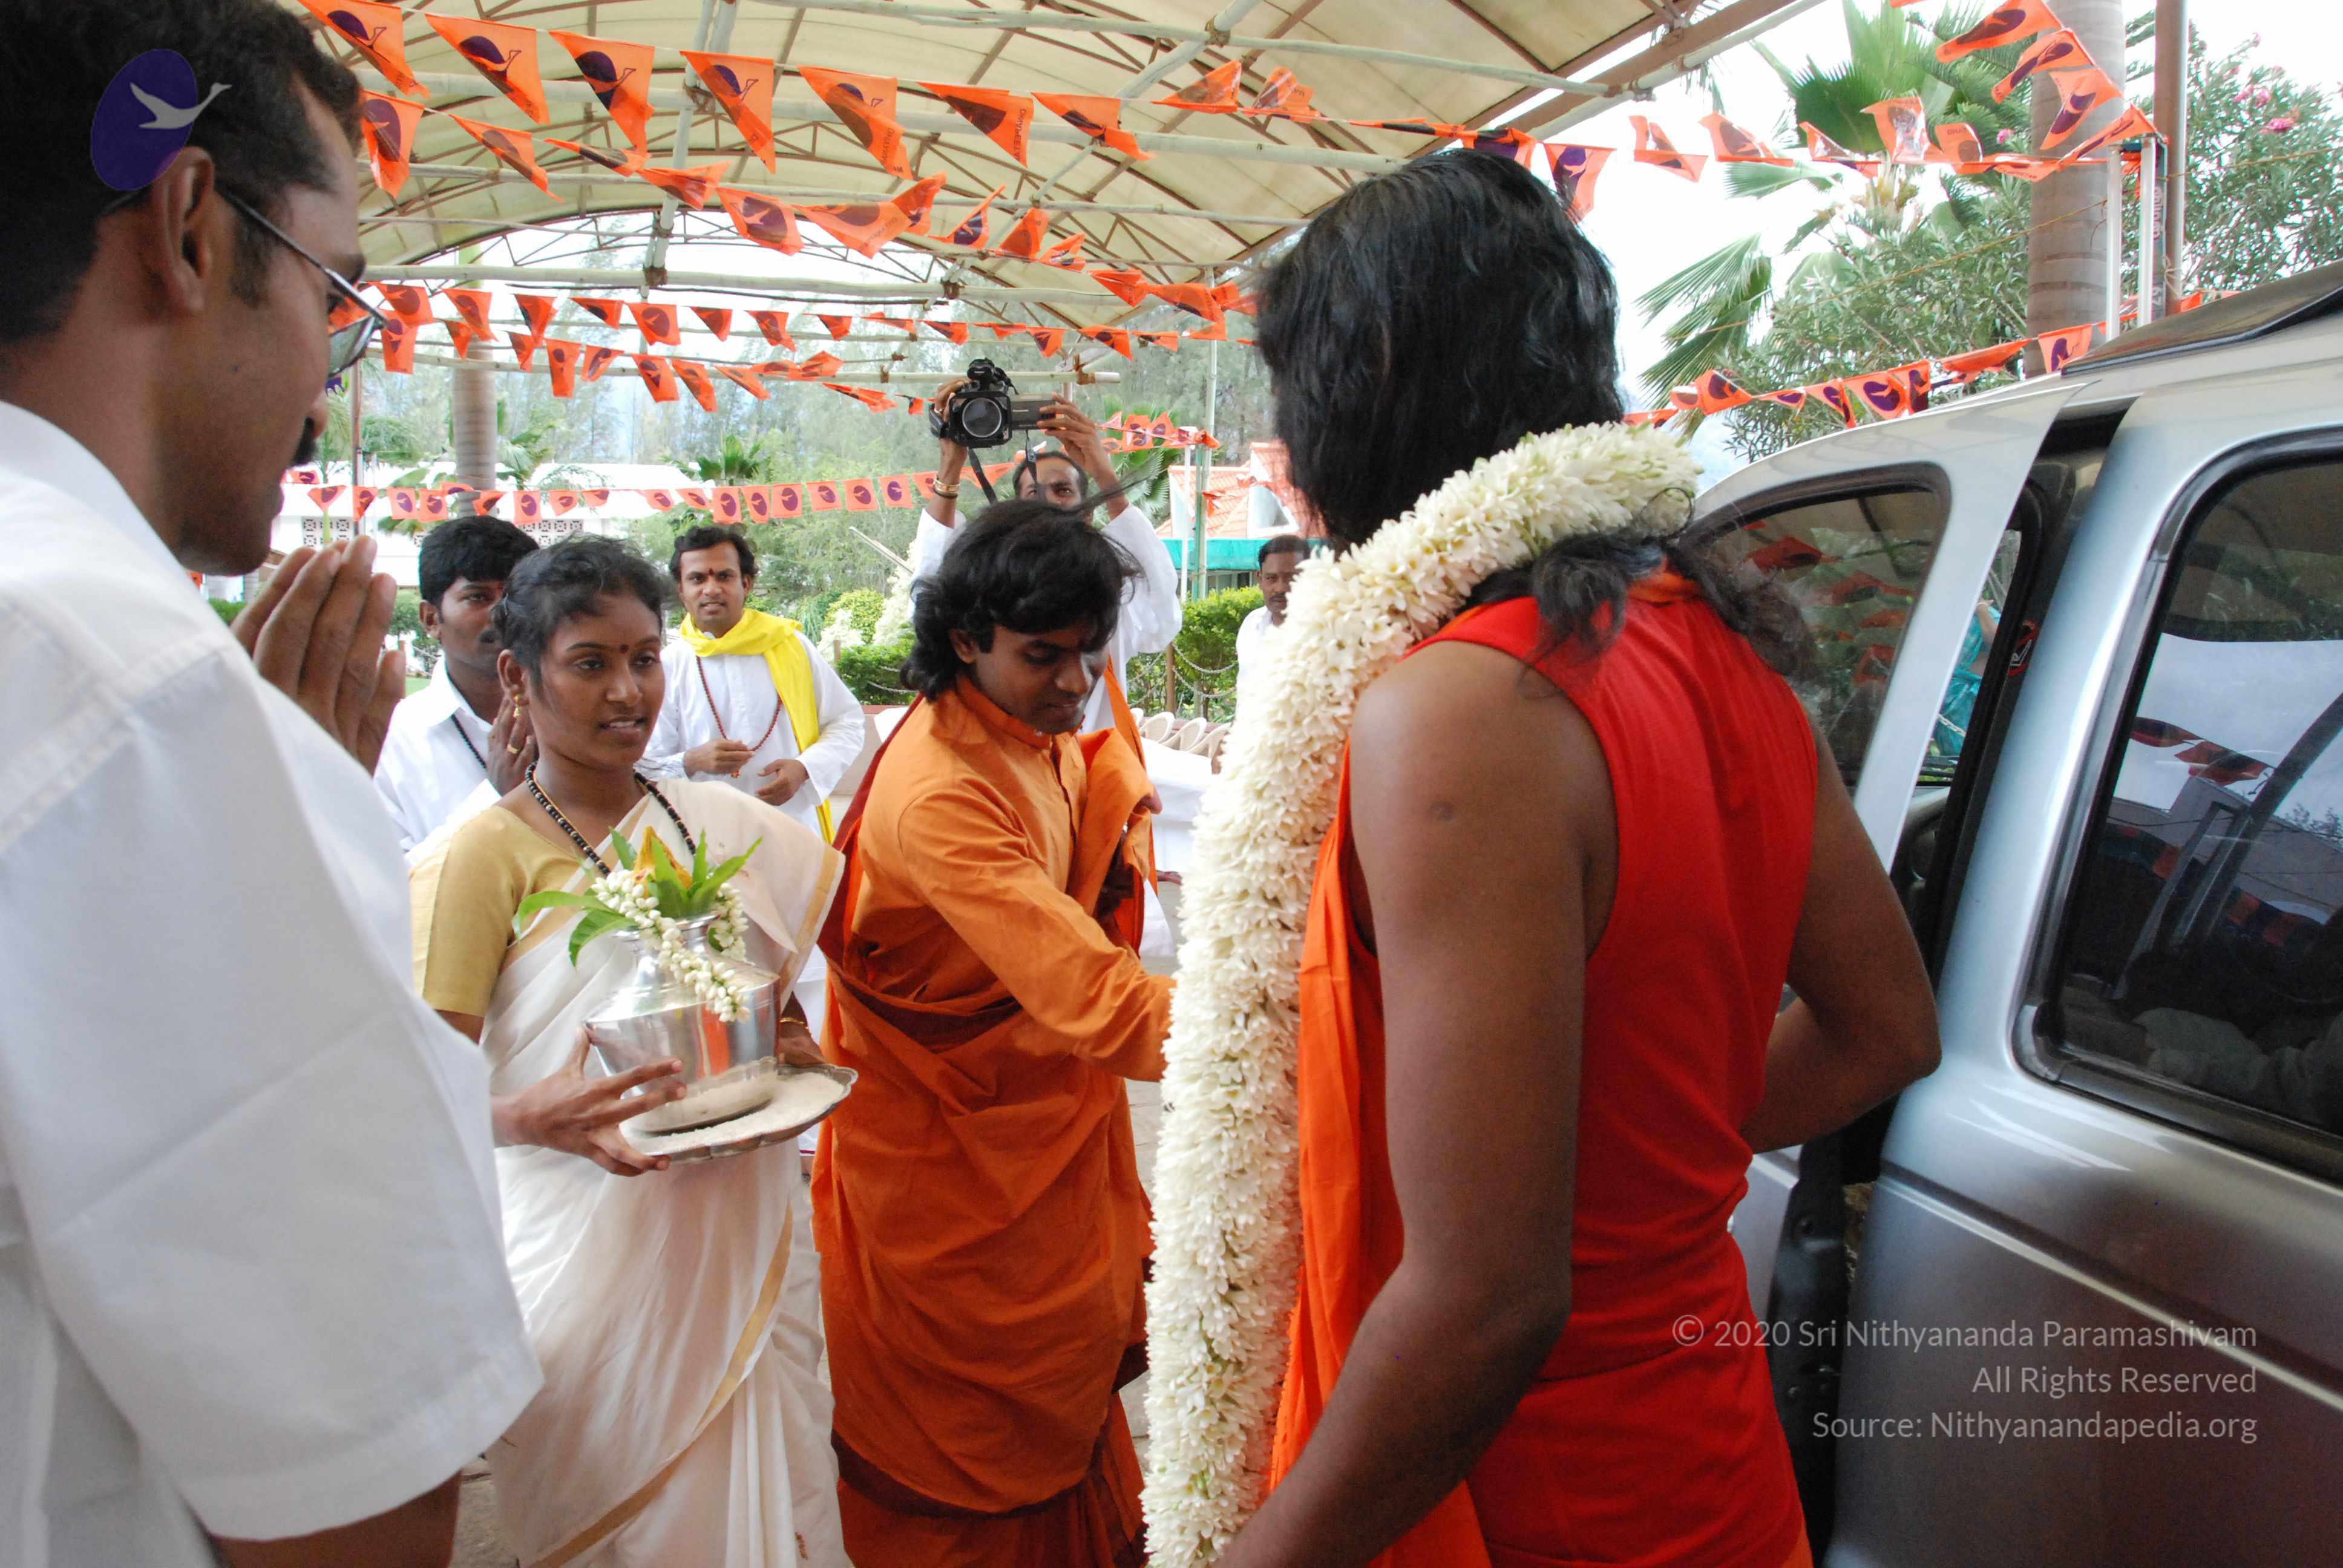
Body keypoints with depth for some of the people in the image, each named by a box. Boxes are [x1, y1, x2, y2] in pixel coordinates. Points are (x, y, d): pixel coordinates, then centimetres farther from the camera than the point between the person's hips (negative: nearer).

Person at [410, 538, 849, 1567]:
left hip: (738, 1236, 5)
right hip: (589, 1241, -4)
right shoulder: (482, 856, -8)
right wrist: (533, 1117, -30)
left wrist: (790, 1057, -3)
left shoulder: (720, 825, 8)